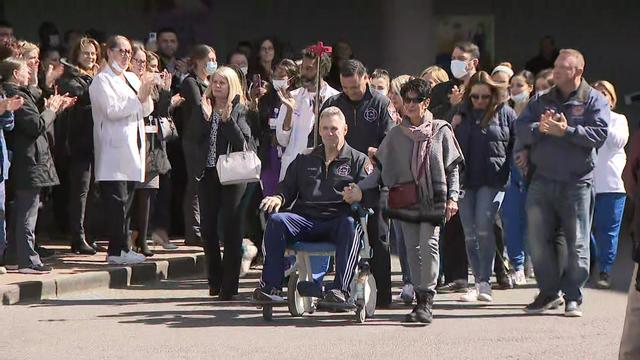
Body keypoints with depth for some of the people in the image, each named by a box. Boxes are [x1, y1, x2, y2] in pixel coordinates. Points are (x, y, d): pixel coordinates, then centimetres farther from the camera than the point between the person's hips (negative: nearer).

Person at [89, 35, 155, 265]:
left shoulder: (132, 79, 19)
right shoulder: (101, 81, -5)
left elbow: (146, 111, 18)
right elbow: (112, 110, -16)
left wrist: (147, 96, -2)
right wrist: (139, 98, -15)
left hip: (132, 150, 8)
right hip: (115, 152, -8)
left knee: (127, 201, 7)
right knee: (117, 201, -10)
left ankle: (121, 248, 10)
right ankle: (118, 251, -10)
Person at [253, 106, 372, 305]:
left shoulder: (358, 160, 15)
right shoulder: (305, 160, 26)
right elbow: (288, 188, 22)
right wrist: (278, 198, -1)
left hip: (337, 221, -3)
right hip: (306, 220, 3)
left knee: (351, 224, -37)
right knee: (276, 220, -26)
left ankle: (340, 289, -45)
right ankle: (271, 287, -32)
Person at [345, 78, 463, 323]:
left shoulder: (441, 131, 4)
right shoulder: (396, 134, 9)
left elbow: (452, 168, 5)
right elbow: (381, 170, 10)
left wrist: (452, 197, -7)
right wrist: (359, 189, -1)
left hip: (433, 199, -3)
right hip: (405, 200, 3)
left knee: (429, 244, -16)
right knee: (412, 248, 4)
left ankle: (427, 300, -17)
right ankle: (420, 300, 12)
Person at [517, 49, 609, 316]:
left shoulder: (594, 101, 1)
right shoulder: (541, 101, 13)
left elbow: (599, 134, -13)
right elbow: (521, 130, 3)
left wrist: (566, 131, -19)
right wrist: (539, 128, -16)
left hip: (577, 183, -4)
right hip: (542, 181, 4)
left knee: (577, 243, 0)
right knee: (538, 240, 5)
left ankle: (573, 297, 8)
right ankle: (549, 292, 17)